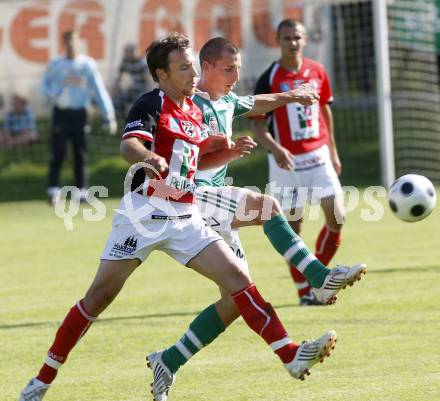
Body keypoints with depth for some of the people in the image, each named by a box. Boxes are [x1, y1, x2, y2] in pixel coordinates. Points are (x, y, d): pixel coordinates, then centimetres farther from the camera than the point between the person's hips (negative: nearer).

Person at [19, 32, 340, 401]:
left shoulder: (194, 111, 13)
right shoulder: (151, 104, -9)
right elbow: (128, 145, -27)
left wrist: (230, 151, 9)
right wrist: (148, 156, -50)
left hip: (184, 218, 6)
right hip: (143, 214, -6)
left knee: (237, 277, -6)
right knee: (100, 295, -4)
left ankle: (290, 356, -9)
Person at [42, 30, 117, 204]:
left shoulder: (87, 64, -2)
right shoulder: (55, 64, 1)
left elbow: (99, 89, -7)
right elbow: (45, 84, 13)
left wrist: (109, 115, -14)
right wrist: (53, 95, -11)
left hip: (79, 113, 0)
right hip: (60, 113, 0)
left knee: (81, 154, 4)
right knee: (57, 153, -4)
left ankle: (81, 190, 11)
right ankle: (53, 190, -1)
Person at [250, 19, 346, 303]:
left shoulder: (317, 71, 5)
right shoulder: (269, 79, -8)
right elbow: (258, 125, -9)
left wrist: (333, 151, 19)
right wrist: (275, 148, -27)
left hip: (319, 156, 4)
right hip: (287, 162, -4)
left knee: (337, 218, -6)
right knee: (294, 227, 0)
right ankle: (304, 290, 10)